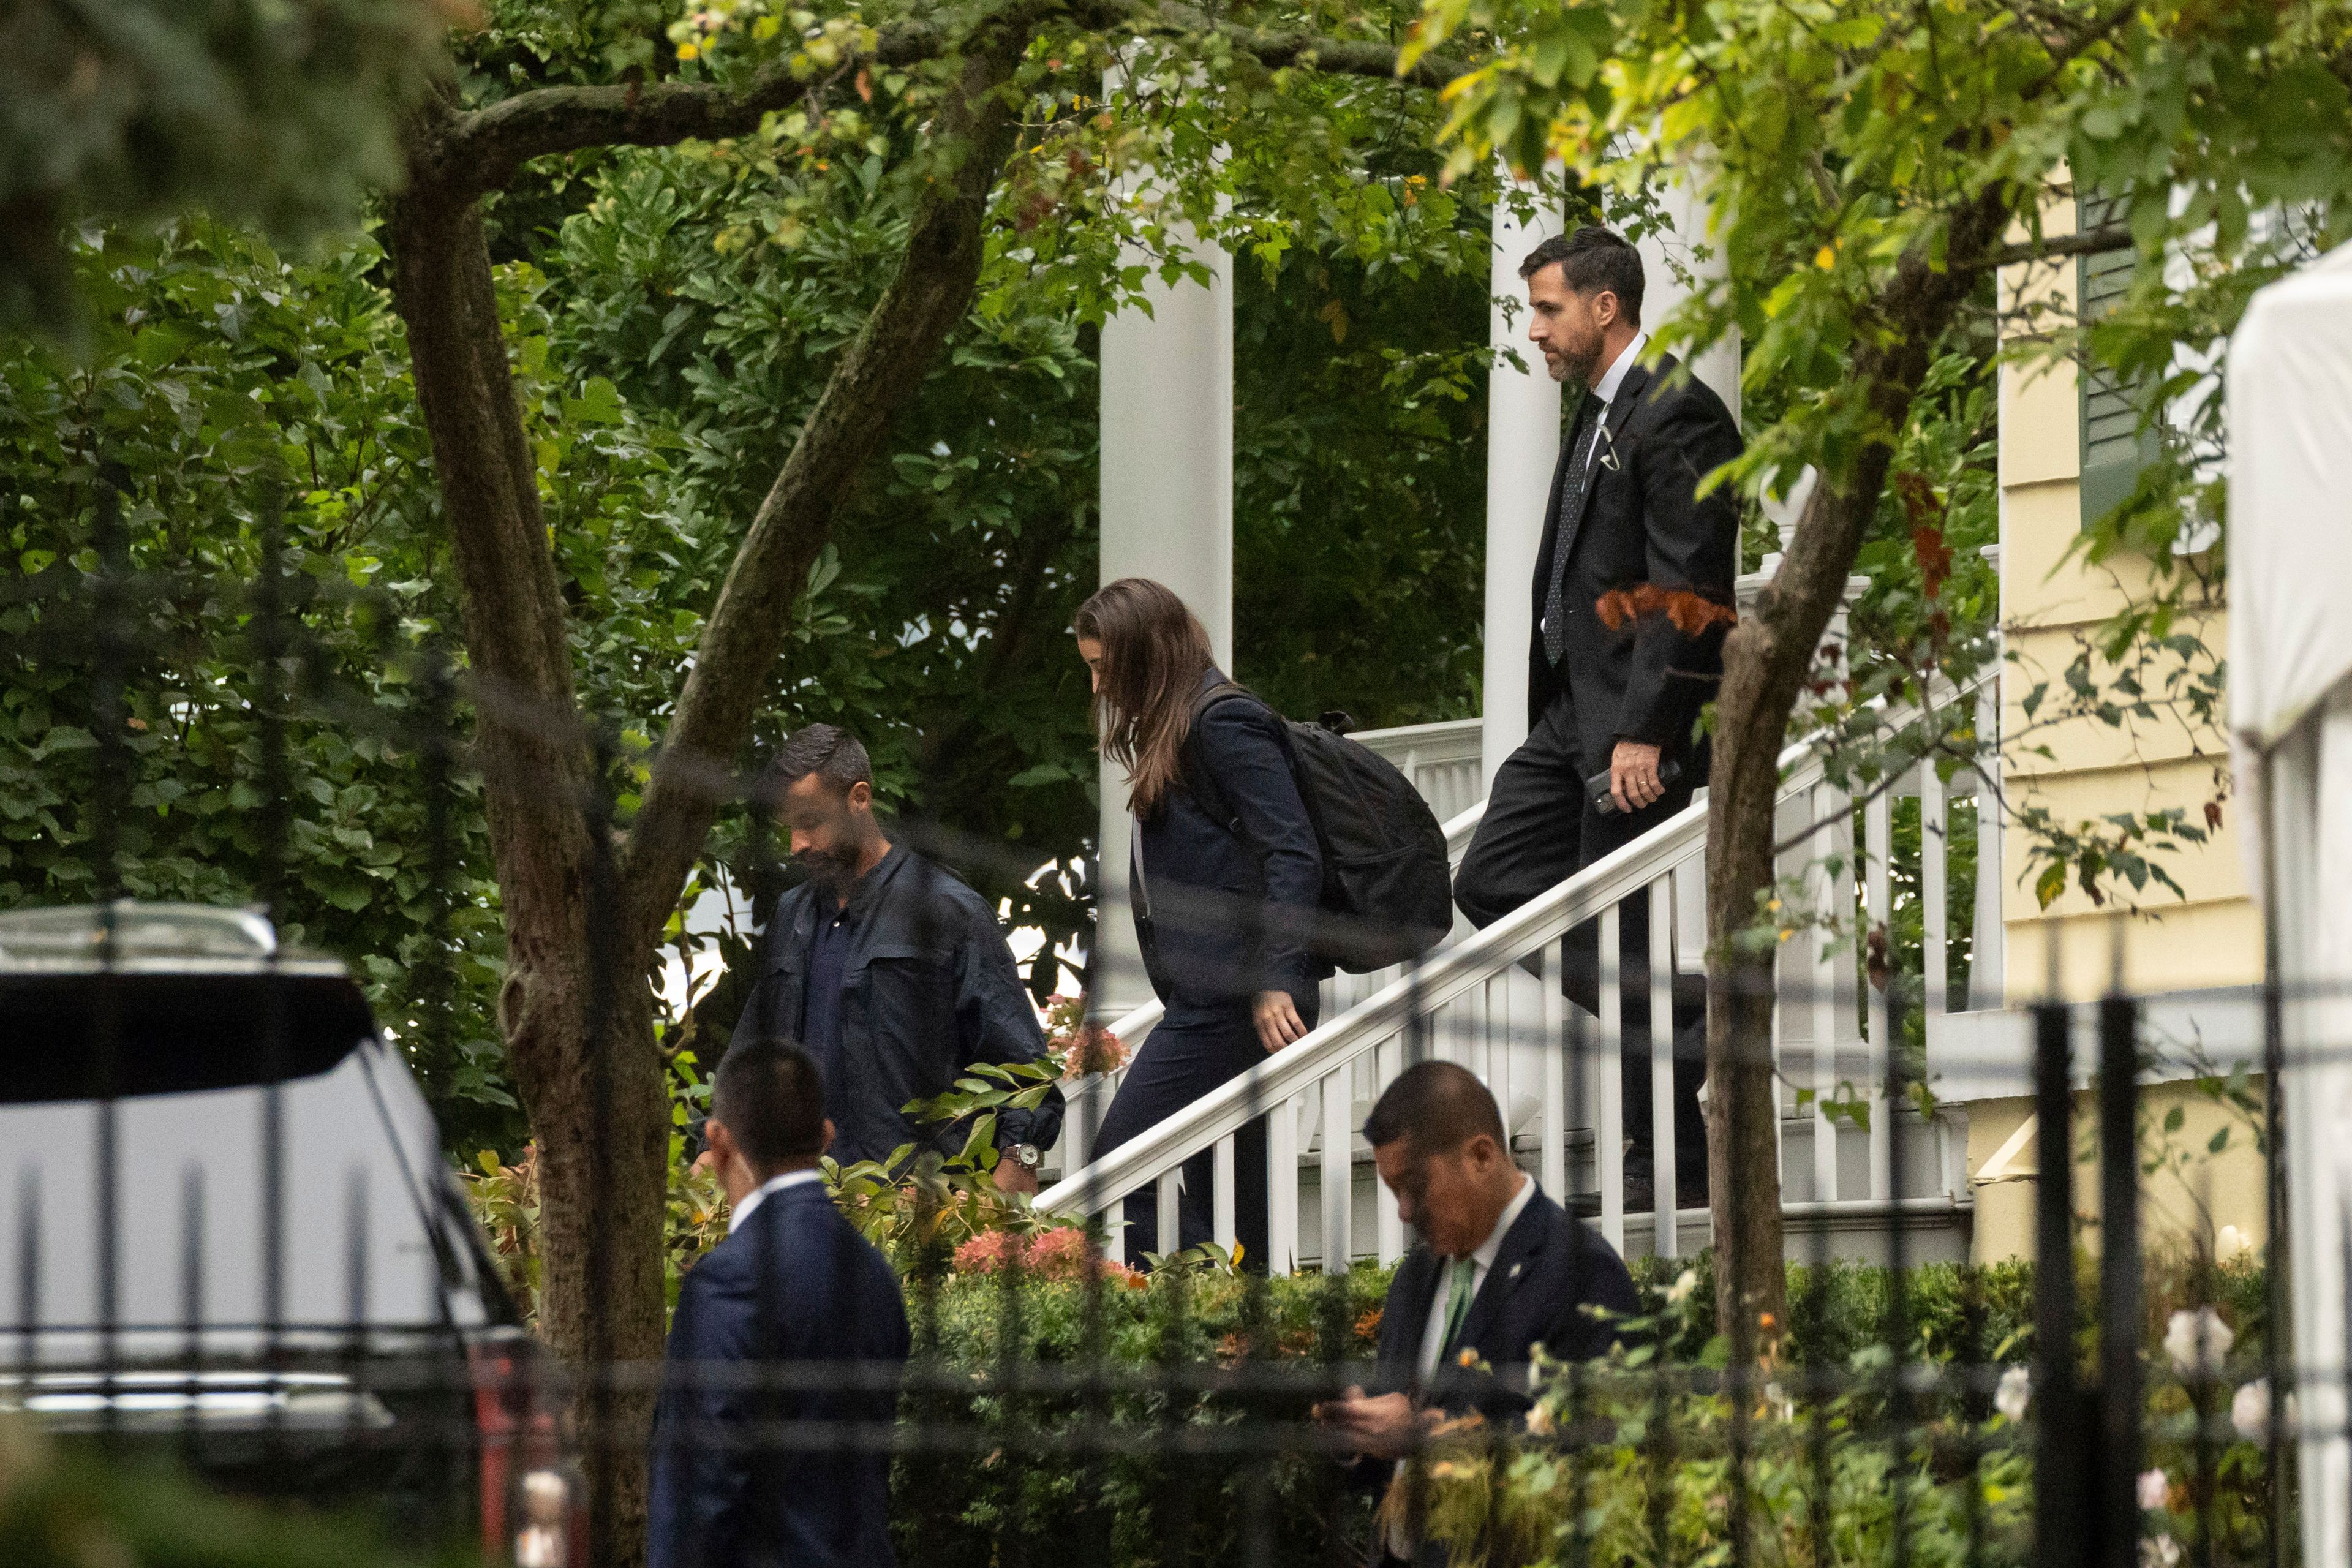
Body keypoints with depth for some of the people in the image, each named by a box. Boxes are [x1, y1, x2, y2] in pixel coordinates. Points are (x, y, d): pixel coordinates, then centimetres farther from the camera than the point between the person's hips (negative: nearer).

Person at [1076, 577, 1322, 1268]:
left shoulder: (1225, 724, -9)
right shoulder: (1173, 732, 21)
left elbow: (1293, 854, -16)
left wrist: (1275, 981, -23)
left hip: (1234, 999, -10)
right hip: (1211, 998, 10)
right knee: (1228, 1205, 8)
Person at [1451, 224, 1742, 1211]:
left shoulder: (1676, 416, -14)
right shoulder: (1597, 412, 17)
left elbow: (1688, 589, -19)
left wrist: (1644, 731, -22)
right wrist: (1566, 717, 15)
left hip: (1635, 723, -10)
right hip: (1574, 715, 10)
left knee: (1607, 939, -6)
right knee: (1490, 882, 8)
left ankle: (1673, 1160, 4)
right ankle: (1701, 1018, 11)